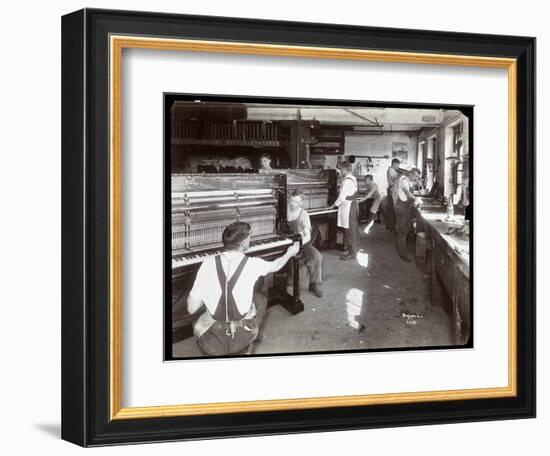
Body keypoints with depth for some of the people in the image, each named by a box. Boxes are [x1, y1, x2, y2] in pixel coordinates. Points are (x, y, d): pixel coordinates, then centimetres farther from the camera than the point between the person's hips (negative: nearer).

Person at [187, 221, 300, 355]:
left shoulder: (208, 263, -10)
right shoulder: (252, 264, -10)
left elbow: (191, 308, -7)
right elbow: (276, 266, 15)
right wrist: (289, 253, 36)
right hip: (242, 338, -1)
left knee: (198, 325, 37)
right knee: (260, 299, 28)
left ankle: (217, 355, 20)